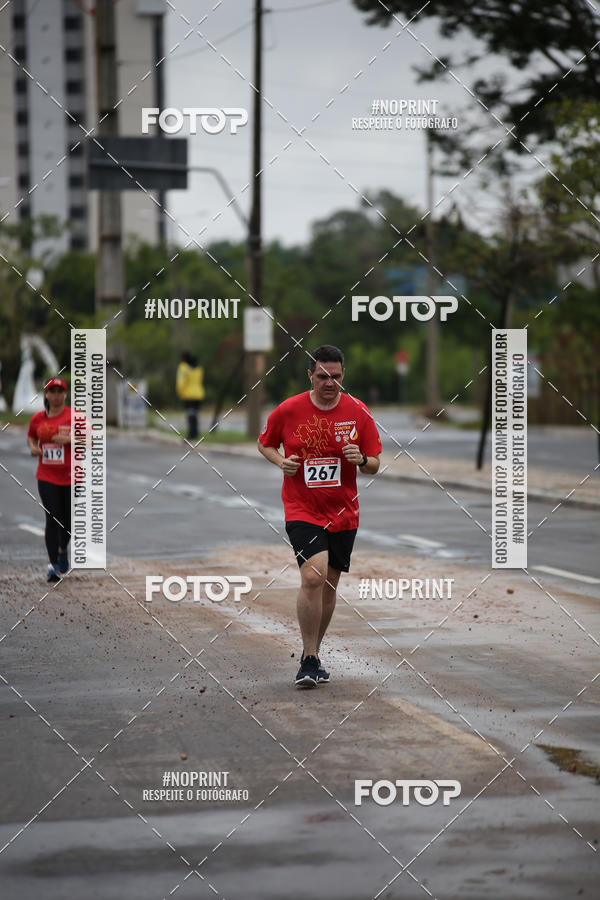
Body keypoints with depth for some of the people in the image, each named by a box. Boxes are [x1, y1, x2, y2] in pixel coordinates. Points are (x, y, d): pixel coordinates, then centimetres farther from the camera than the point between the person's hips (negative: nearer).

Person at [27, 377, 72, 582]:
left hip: (71, 477, -1)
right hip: (47, 478, 1)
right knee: (52, 519, -9)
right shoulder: (37, 418, 6)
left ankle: (63, 549, 41)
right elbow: (31, 436, 23)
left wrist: (68, 439, -20)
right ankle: (54, 566, -9)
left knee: (69, 520, 9)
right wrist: (33, 447, 1)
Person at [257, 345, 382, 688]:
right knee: (313, 577, -21)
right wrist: (281, 461, -9)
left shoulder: (358, 412, -2)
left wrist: (362, 460, -18)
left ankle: (314, 651, 31)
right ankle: (309, 660, -11)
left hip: (343, 513, 3)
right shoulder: (288, 410, -5)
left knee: (329, 585, 11)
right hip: (301, 510, -3)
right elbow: (266, 443, 11)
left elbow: (375, 464, 4)